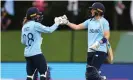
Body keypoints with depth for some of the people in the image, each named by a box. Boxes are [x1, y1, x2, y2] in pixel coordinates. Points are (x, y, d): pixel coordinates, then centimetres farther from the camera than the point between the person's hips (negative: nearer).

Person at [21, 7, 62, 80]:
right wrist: (56, 23, 5)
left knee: (30, 74, 9)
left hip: (27, 54, 7)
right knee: (43, 71, 2)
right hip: (36, 53, -7)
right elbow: (49, 30, -8)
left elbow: (23, 41, 15)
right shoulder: (35, 25, -11)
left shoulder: (24, 27, 11)